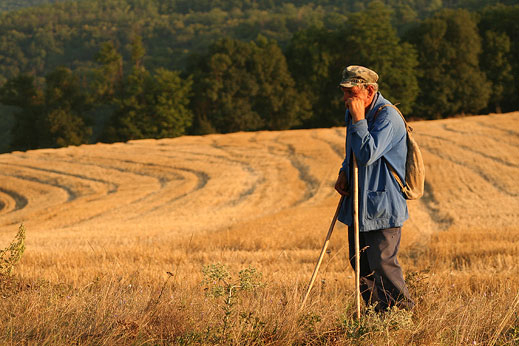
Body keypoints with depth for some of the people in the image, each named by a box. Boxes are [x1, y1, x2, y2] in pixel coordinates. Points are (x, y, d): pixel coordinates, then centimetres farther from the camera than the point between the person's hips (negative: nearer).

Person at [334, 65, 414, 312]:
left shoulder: (387, 117, -18)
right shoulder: (352, 113, 10)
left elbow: (368, 154, -29)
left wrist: (358, 119, -25)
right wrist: (344, 173, 7)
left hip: (383, 205, -9)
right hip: (358, 203, 9)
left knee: (382, 262, -11)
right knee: (360, 263, 12)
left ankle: (402, 310, 3)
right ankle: (376, 310, 24)